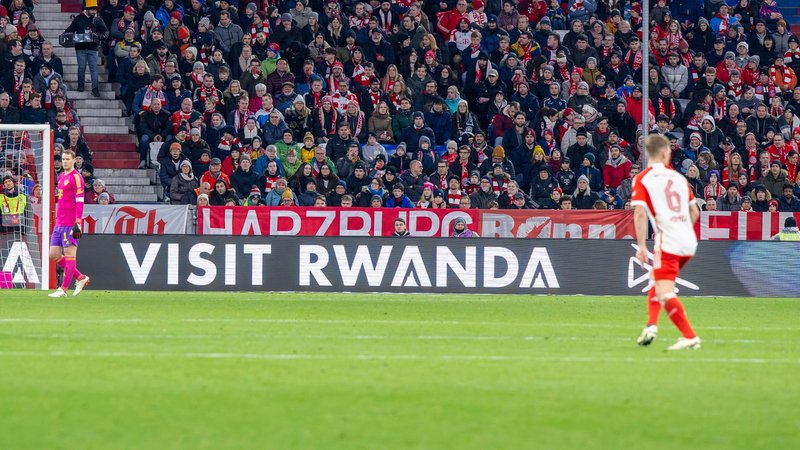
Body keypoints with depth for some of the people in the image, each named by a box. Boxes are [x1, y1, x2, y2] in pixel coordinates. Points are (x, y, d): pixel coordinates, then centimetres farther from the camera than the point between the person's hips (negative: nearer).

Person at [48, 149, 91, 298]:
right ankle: (81, 278, 17)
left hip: (70, 224, -10)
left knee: (69, 255, -5)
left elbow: (80, 202, -14)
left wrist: (78, 223, -20)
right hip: (59, 224, 10)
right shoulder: (61, 177, 18)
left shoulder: (76, 177, -9)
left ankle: (63, 289, -5)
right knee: (54, 255, 8)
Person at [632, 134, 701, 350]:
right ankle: (651, 325, 11)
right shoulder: (678, 177, 16)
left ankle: (690, 337, -19)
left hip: (668, 243, -7)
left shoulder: (642, 179, 0)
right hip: (689, 242, 7)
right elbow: (694, 212, 19)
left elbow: (640, 213, -11)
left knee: (665, 294, -10)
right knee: (656, 281, 25)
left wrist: (641, 246, -11)